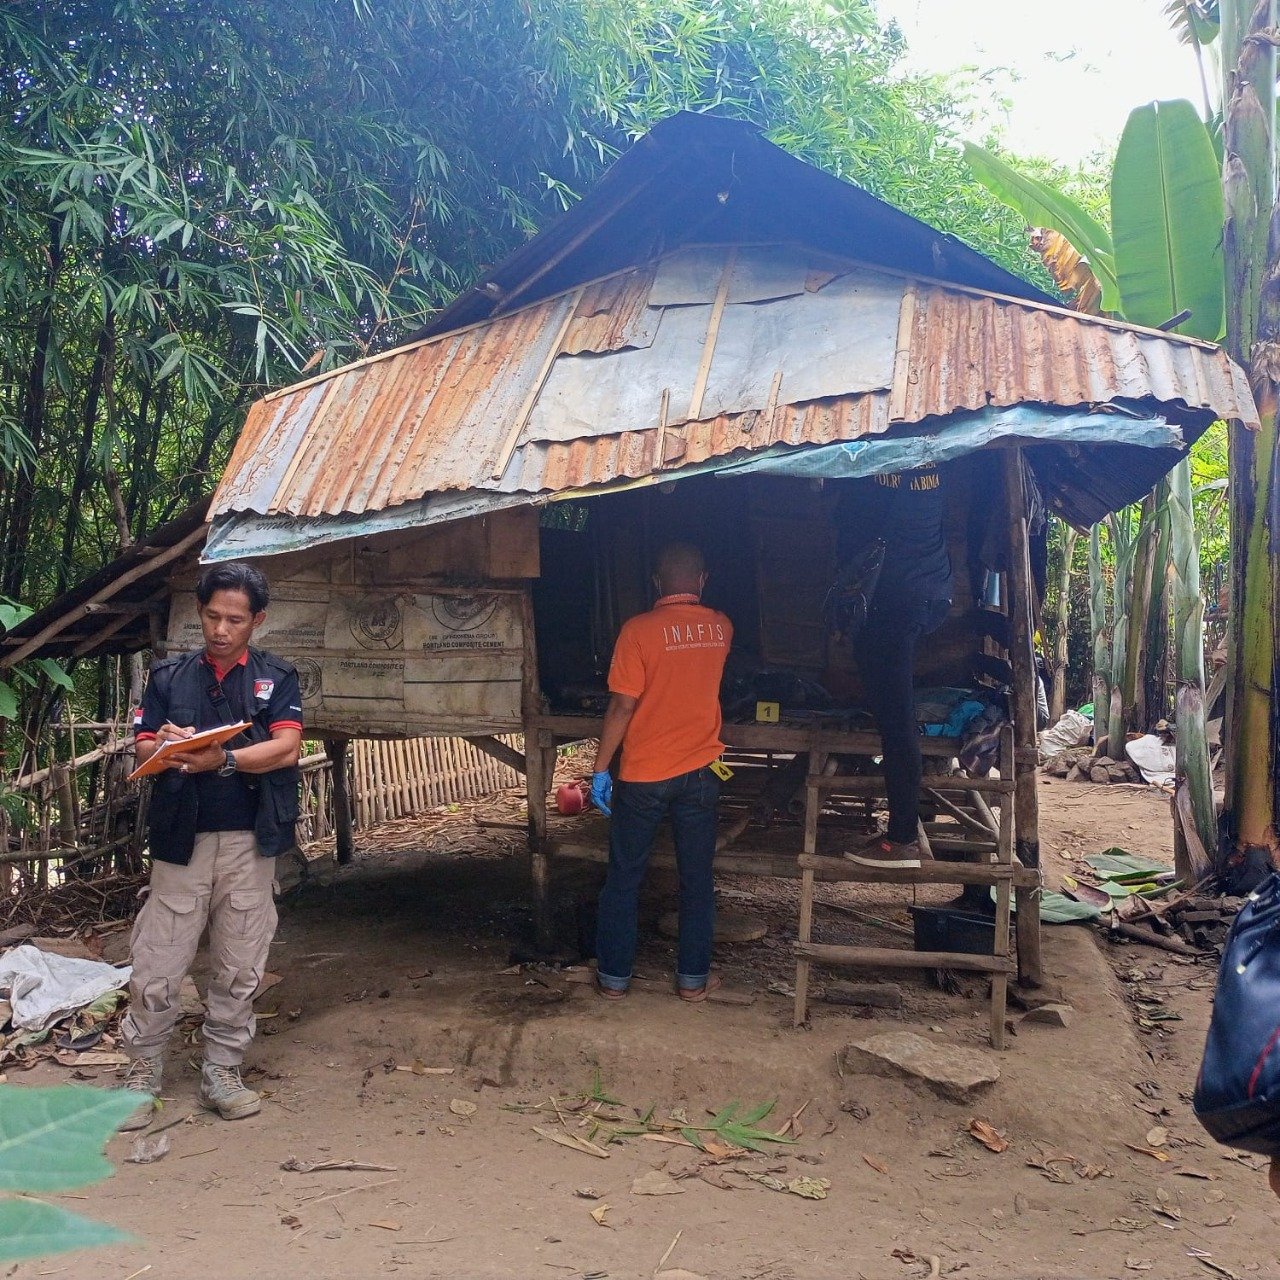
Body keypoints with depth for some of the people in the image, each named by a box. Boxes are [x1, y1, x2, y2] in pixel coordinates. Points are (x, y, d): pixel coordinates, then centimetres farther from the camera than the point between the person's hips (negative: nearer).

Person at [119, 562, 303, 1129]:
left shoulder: (276, 678, 5)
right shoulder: (169, 677, 10)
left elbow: (287, 746, -9)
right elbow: (143, 750, 6)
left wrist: (221, 759, -23)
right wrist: (165, 747, -18)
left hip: (250, 842, 0)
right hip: (181, 840, 1)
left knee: (239, 968, 6)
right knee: (156, 965, 2)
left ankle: (221, 1072, 20)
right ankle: (142, 1073, 17)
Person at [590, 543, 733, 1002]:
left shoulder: (639, 630, -13)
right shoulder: (721, 628, 1)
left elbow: (622, 706, -14)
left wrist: (600, 767, -6)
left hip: (643, 775, -3)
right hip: (699, 773, 3)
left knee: (624, 879, 10)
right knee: (697, 879, 12)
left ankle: (614, 976, 17)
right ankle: (694, 977, 20)